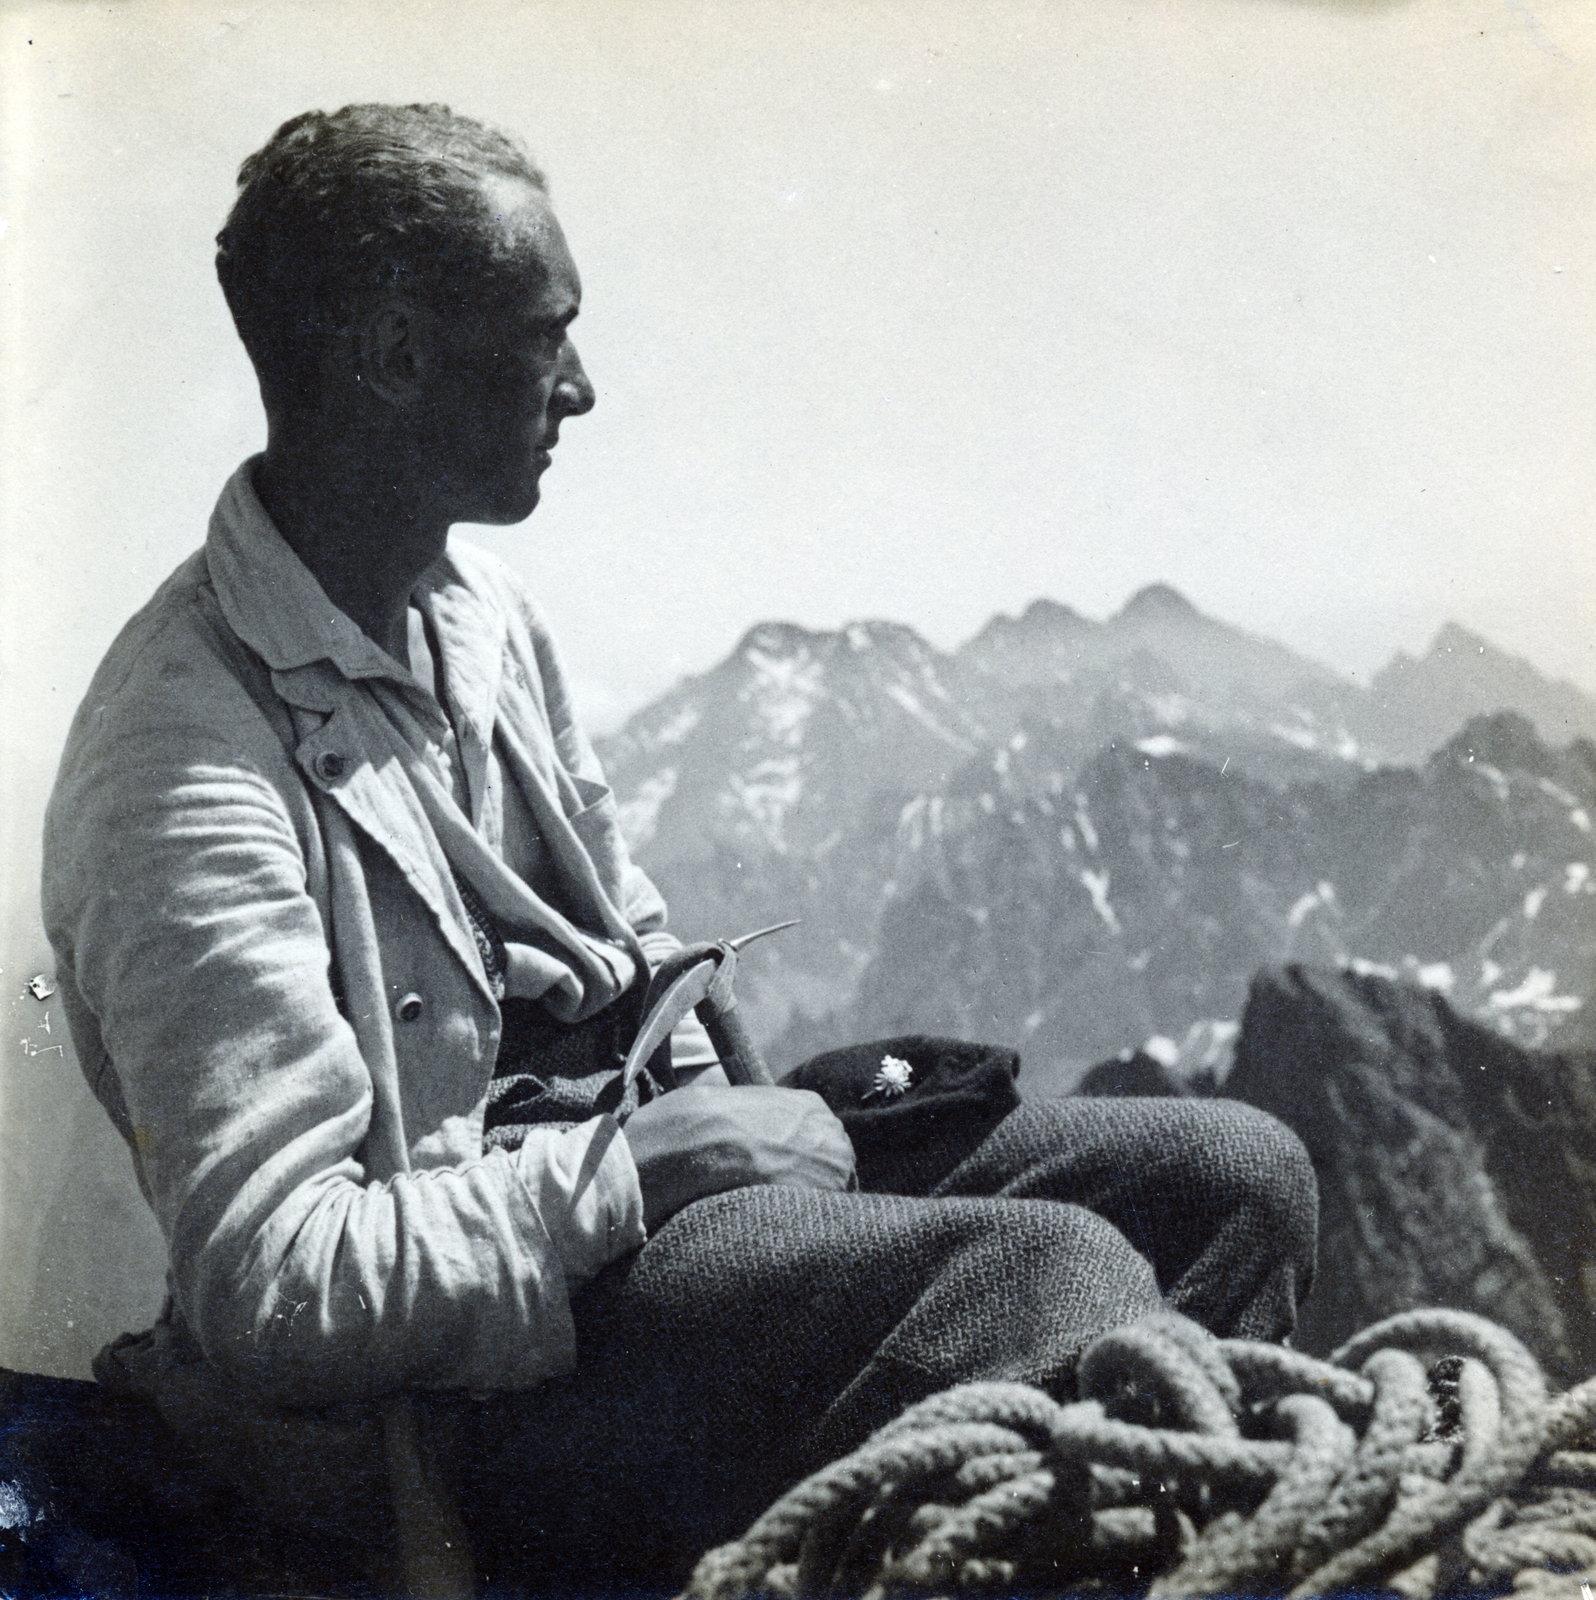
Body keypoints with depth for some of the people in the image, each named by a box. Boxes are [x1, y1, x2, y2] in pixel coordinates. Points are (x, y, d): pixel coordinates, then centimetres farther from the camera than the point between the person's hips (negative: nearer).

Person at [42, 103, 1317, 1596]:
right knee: (1051, 1271, -29)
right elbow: (269, 1288, -24)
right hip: (463, 1375, -9)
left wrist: (756, 1101, 3)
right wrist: (650, 1165, -19)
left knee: (1235, 1172, 0)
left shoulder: (481, 610, 10)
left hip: (617, 1160, 9)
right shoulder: (185, 759, -20)